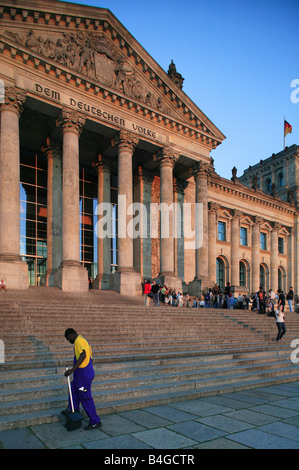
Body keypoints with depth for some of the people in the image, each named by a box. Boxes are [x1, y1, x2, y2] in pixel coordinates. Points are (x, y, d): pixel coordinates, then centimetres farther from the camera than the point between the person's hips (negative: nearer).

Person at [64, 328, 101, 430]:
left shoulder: (78, 341, -15)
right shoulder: (84, 341, 16)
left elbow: (83, 355, -32)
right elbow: (90, 358, 22)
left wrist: (72, 370, -34)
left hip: (83, 375, -10)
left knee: (86, 399, 0)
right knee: (73, 395, 18)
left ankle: (95, 422, 10)